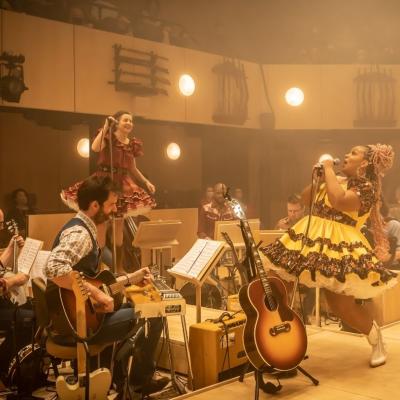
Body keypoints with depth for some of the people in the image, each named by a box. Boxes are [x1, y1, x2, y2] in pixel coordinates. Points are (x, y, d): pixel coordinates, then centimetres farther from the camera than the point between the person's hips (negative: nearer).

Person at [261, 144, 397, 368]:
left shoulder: (367, 187, -6)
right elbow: (305, 199, 23)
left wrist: (329, 170, -13)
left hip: (338, 247, -8)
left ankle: (376, 339, 20)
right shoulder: (337, 180, 18)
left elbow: (338, 201, -26)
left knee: (343, 308, -8)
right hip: (309, 238, 8)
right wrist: (318, 177, 8)